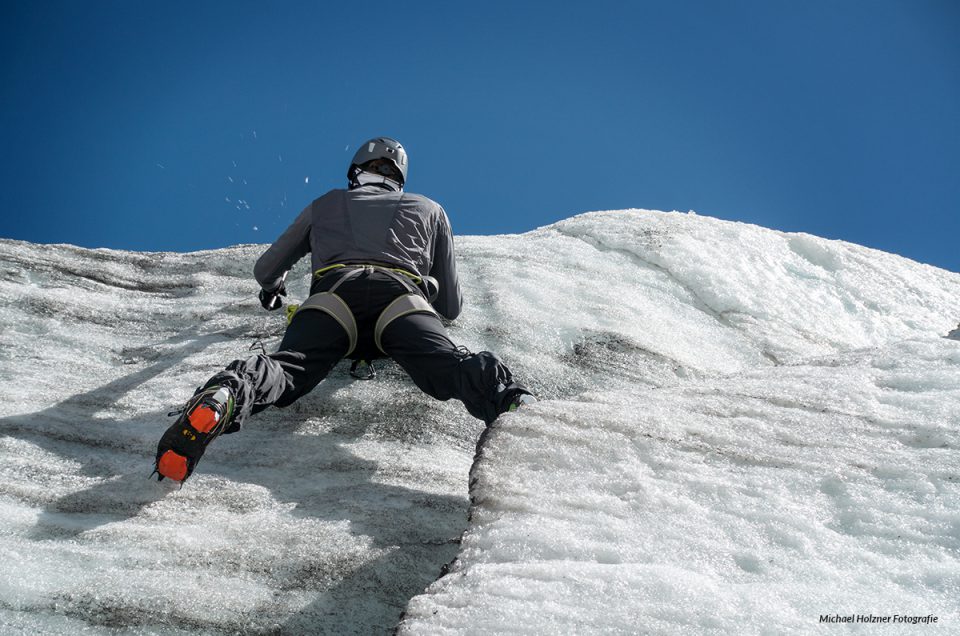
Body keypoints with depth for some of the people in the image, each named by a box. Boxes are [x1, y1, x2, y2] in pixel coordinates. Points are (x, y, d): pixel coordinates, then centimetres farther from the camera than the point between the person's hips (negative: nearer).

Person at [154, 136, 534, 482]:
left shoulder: (325, 204, 39)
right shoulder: (430, 210, 38)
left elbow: (264, 271, 48)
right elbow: (452, 307, 38)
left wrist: (273, 289, 71)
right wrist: (431, 299, 61)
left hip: (335, 291, 1)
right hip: (403, 296, -1)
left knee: (288, 369, -20)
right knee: (447, 366, -25)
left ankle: (227, 395, -53)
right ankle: (502, 395, -59)